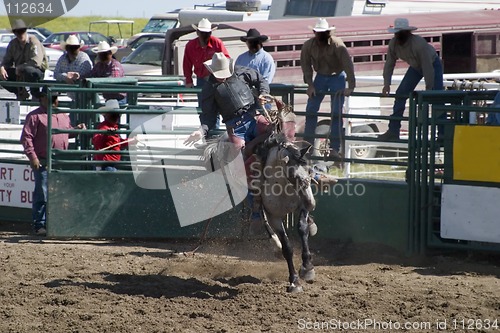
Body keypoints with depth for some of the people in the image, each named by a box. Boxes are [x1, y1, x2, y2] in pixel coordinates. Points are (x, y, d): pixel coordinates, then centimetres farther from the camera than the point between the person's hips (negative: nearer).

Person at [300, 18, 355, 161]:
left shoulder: (337, 45, -25)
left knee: (336, 113, -9)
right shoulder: (308, 45, -14)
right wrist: (310, 85, -6)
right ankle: (308, 144, 8)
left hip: (337, 77, -3)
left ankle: (334, 148, -7)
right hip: (320, 77, 3)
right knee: (311, 110, -2)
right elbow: (306, 65, -1)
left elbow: (348, 65, -24)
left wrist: (350, 87, -26)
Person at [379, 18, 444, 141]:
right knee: (400, 94, -5)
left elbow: (427, 67, -36)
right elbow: (389, 64, -8)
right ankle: (393, 131, -2)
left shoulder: (419, 44, -39)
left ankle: (442, 133, -13)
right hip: (415, 67, 6)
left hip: (433, 64, -6)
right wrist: (387, 83, -15)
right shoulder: (393, 44, -20)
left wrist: (428, 88, -33)